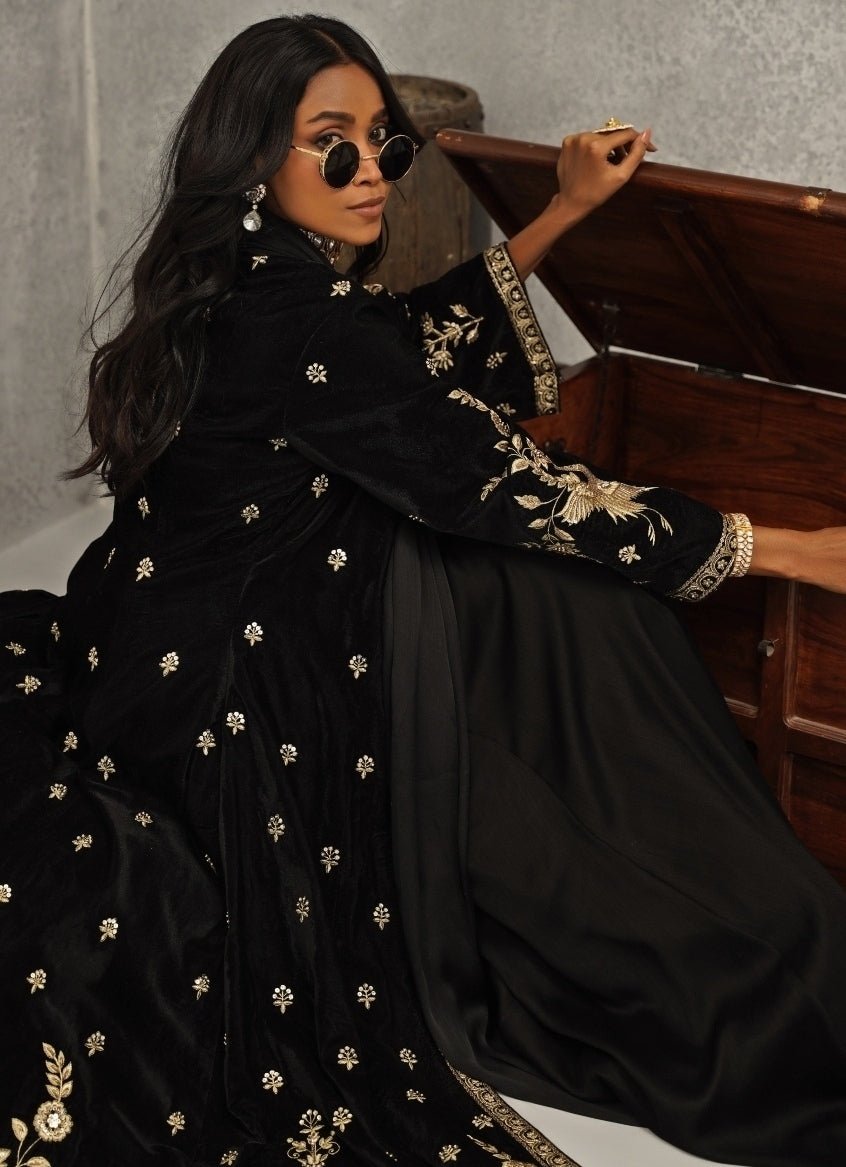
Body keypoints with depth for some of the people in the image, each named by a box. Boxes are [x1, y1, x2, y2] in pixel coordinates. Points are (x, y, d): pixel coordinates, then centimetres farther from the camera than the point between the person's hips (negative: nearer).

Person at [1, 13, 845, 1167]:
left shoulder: (252, 285, 1)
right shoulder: (292, 326, -26)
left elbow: (419, 340, 19)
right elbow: (506, 485, -24)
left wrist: (563, 213, 16)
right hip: (221, 714, -9)